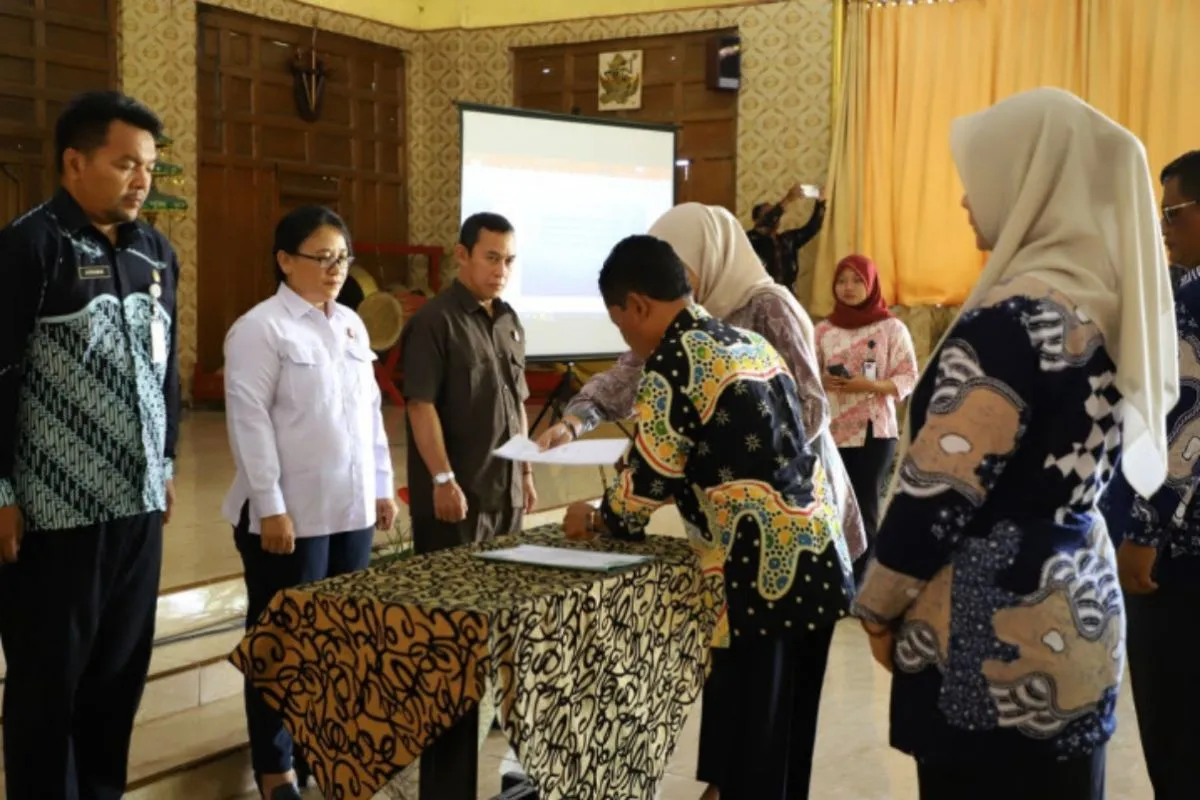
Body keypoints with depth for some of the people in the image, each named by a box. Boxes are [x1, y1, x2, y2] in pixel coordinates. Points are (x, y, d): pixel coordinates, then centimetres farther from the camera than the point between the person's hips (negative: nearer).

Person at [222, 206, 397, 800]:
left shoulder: (351, 324, 13)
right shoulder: (260, 328, -9)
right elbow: (250, 422, -14)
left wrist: (383, 486, 14)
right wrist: (270, 506, -18)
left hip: (351, 508, 6)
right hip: (291, 513, -6)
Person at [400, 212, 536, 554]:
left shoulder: (510, 321, 12)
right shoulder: (435, 321, -10)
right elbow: (421, 406, -15)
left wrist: (526, 472, 16)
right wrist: (443, 480, -19)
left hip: (507, 491, 7)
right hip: (460, 492, -7)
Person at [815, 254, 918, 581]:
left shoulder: (892, 328, -2)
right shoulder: (823, 329, 7)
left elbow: (908, 378, -5)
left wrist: (871, 385, -20)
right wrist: (823, 381, -11)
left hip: (875, 432, -2)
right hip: (832, 431, 3)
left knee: (865, 507, 1)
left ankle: (859, 583, 8)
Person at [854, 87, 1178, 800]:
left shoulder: (1018, 318, -20)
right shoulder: (1108, 299, 7)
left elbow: (941, 489, -19)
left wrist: (879, 607, -5)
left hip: (995, 635, -8)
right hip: (1077, 614, 8)